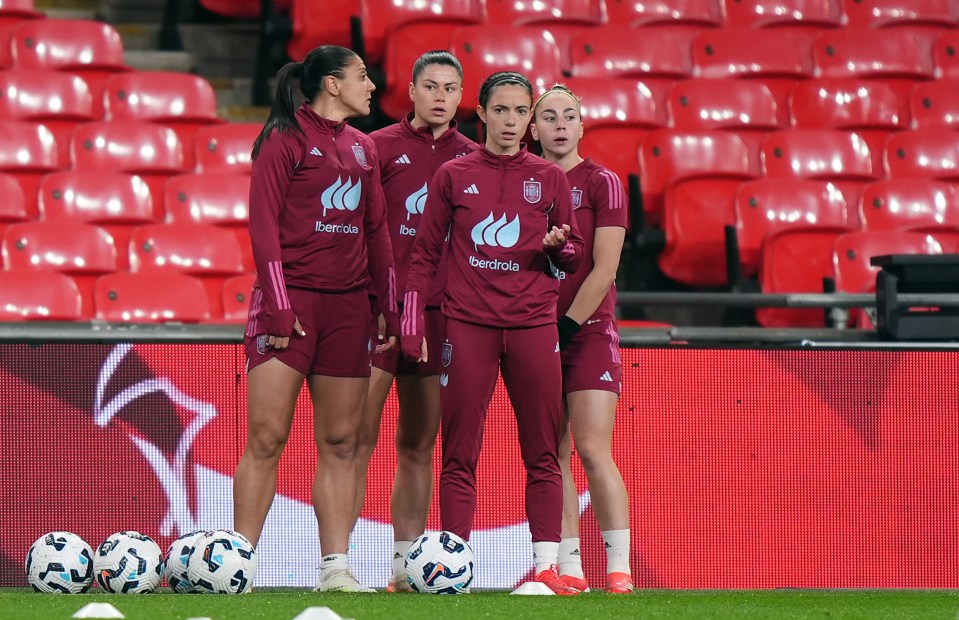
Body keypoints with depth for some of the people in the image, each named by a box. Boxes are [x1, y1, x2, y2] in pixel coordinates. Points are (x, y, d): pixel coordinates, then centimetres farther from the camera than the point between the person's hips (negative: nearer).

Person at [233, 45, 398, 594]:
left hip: (347, 305, 6)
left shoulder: (362, 148, 17)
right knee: (268, 437, -10)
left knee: (341, 442, 3)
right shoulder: (286, 138, -2)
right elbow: (264, 224, -7)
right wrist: (278, 308, -14)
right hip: (291, 300, -6)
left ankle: (336, 567, 4)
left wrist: (390, 310, 14)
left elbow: (377, 232, 20)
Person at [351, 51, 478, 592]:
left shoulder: (472, 157, 11)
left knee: (419, 446, 8)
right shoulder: (380, 147, 2)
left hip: (439, 311, 4)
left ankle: (406, 564, 13)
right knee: (358, 437, -8)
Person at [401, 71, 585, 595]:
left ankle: (546, 566, 1)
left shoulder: (549, 179, 10)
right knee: (459, 454, -2)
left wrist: (558, 245, -9)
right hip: (467, 325, -1)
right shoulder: (453, 176, 8)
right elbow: (425, 253, 11)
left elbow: (574, 257, 15)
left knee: (543, 453, -1)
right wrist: (412, 322, 4)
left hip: (533, 325, 1)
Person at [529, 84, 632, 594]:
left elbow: (603, 269, -7)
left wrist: (567, 325, -13)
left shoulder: (601, 183, 0)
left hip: (588, 331, -4)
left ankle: (619, 569, -12)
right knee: (552, 456, 1)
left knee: (593, 450, -12)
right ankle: (569, 568, 4)